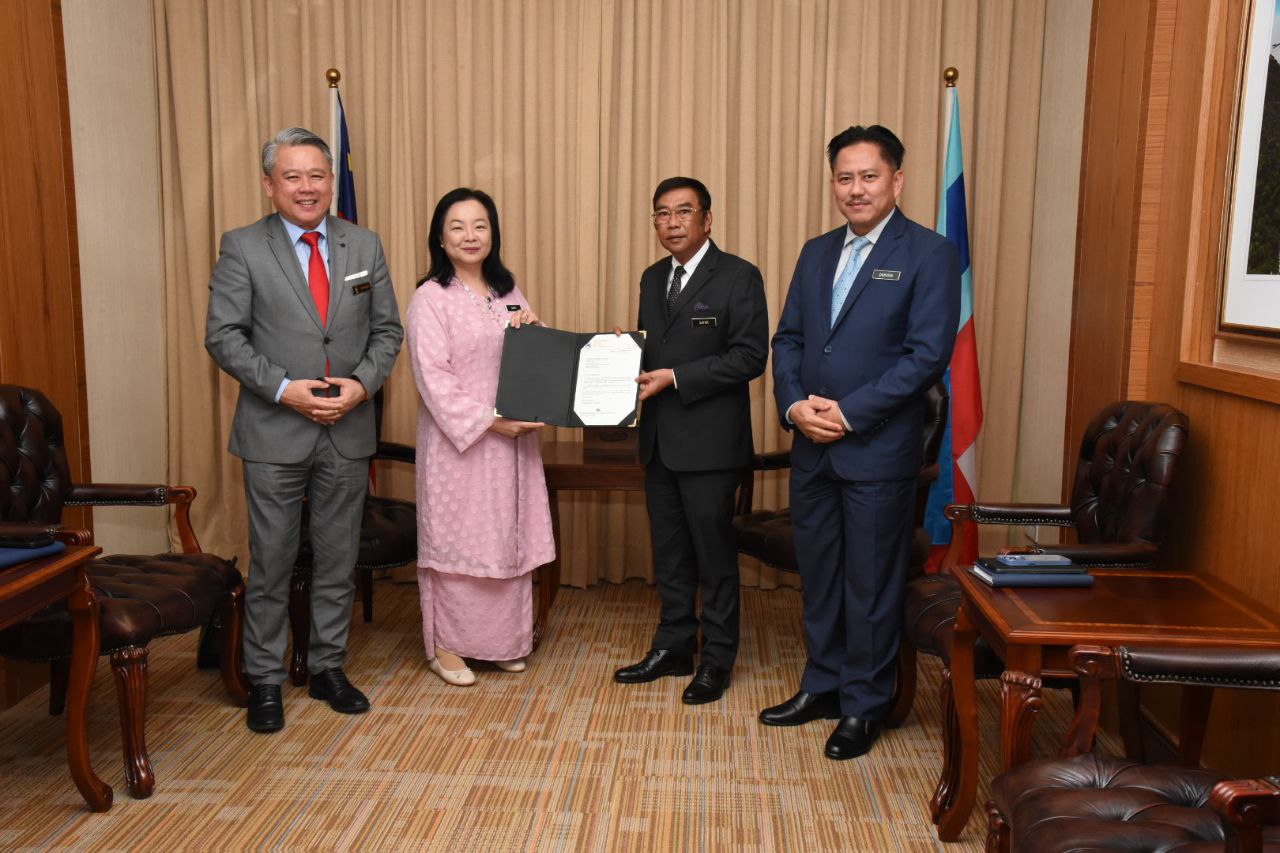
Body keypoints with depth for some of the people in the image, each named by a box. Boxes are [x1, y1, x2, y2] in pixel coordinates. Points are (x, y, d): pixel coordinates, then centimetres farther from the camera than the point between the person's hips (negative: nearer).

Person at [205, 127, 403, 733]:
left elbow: (387, 330, 7)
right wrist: (284, 388, -17)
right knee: (271, 563, 7)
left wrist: (362, 384, -10)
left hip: (348, 430, 3)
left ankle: (328, 668, 29)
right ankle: (265, 679, 22)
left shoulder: (364, 246, 7)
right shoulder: (242, 248, -2)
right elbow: (223, 335, -6)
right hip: (275, 432, -3)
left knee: (338, 560, 12)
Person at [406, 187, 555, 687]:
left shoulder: (509, 294, 12)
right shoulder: (431, 298, -6)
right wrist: (490, 421, -19)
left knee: (509, 536, 11)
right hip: (459, 440, -6)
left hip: (512, 440, 6)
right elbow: (433, 377, -14)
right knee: (455, 538, 2)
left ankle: (504, 640, 24)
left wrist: (535, 332, -5)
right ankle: (446, 646, 16)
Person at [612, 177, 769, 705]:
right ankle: (673, 647, 29)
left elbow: (751, 356, -15)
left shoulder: (738, 277, -8)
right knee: (669, 551, 15)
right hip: (660, 439, 7)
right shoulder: (653, 279, 14)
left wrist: (677, 377, -19)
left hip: (710, 441, -7)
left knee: (714, 553, 4)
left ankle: (716, 660, 18)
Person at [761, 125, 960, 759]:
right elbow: (788, 338, 11)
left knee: (871, 585, 6)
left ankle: (864, 706, 22)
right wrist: (793, 404, -7)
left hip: (878, 450, -6)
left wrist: (849, 413, -17)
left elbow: (928, 354, -14)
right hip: (811, 448, 6)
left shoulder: (929, 254, -7)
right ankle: (822, 687, 33)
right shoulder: (816, 253, 13)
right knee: (818, 576, 16)